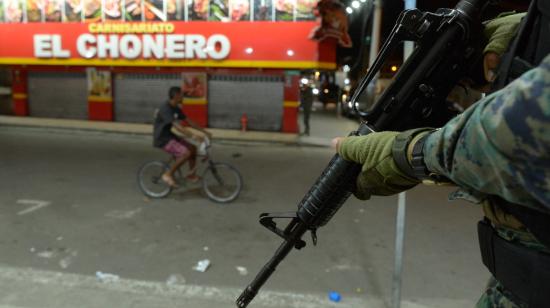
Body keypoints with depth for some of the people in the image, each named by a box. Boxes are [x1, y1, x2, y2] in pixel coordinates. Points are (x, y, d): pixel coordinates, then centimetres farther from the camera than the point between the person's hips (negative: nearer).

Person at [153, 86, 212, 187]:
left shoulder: (176, 108, 6)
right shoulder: (166, 109, -23)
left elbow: (189, 121, 9)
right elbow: (177, 126, -34)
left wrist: (204, 131, 3)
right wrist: (193, 136, -41)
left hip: (169, 136, 9)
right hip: (162, 139, -9)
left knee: (193, 148, 3)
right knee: (186, 153, -23)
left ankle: (191, 174, 17)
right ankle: (168, 174, -9)